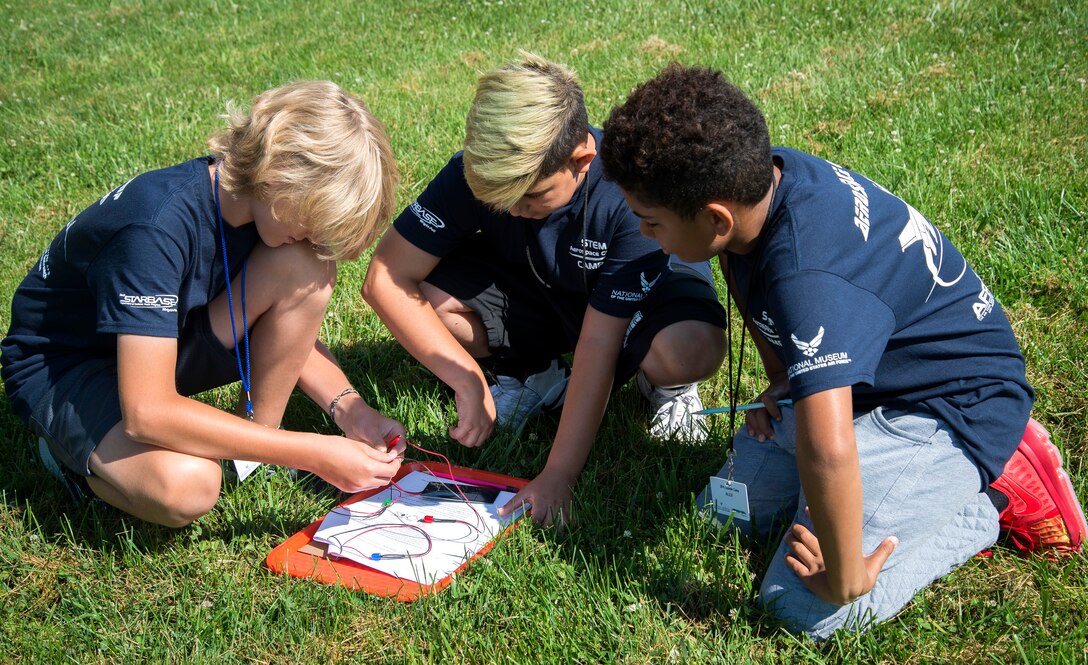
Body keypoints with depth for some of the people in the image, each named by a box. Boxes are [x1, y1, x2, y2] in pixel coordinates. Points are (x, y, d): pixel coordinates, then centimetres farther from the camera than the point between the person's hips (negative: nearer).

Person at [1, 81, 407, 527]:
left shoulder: (268, 204, -13)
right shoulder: (158, 226, -35)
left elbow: (292, 327, 2)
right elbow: (146, 413, -38)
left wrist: (348, 407, -17)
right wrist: (314, 454, -36)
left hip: (167, 341, 6)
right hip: (61, 362, -6)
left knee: (303, 270, -20)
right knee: (186, 485, -36)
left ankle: (258, 433, -4)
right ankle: (74, 452, -3)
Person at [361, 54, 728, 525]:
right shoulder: (476, 172, -26)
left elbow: (598, 343, -35)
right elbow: (385, 278, -26)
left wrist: (558, 475, -36)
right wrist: (469, 381, -33)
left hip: (632, 298, -3)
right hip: (535, 297, 4)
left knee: (691, 349, -39)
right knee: (421, 285, -26)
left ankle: (664, 383, 0)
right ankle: (534, 371, 1)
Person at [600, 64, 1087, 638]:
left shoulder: (808, 280, -39)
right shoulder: (757, 175, -11)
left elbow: (826, 451, -49)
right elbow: (746, 270, 14)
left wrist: (844, 580, -34)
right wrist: (780, 380, 10)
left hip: (954, 405, -9)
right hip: (860, 377, 9)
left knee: (804, 609, -18)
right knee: (726, 512, 8)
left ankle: (991, 501, -1)